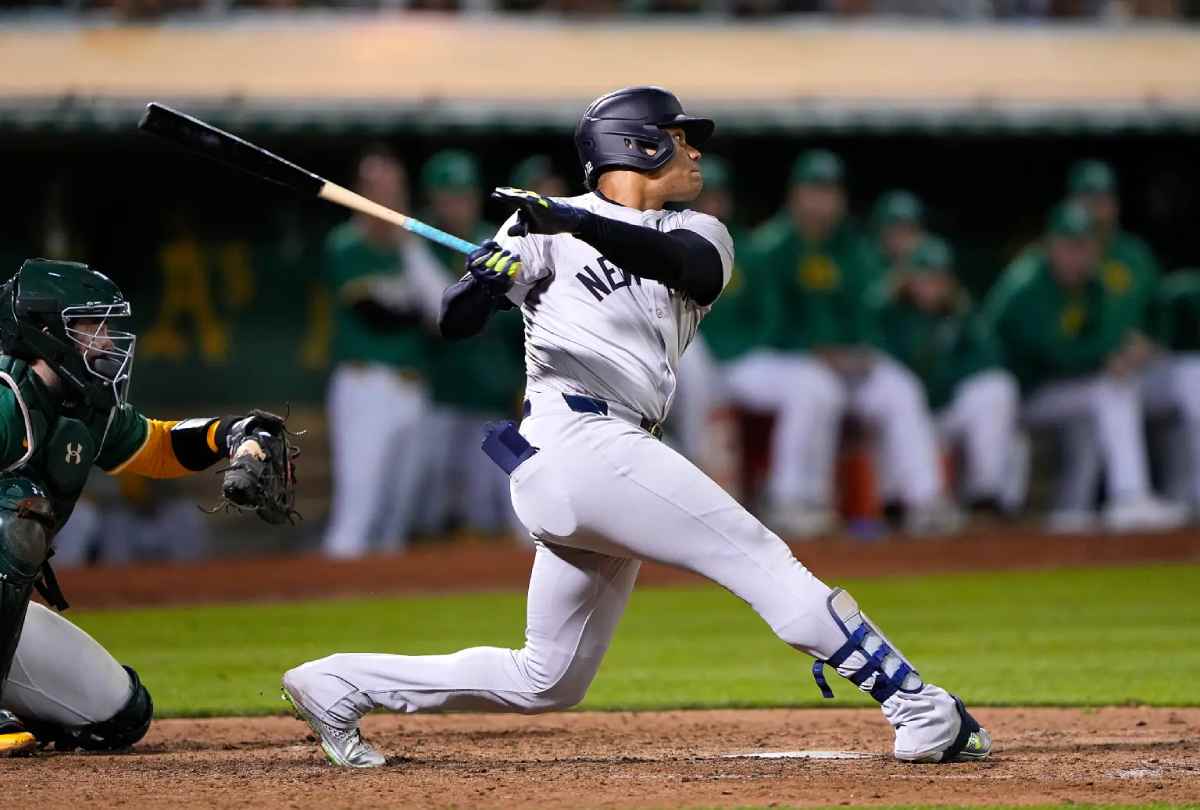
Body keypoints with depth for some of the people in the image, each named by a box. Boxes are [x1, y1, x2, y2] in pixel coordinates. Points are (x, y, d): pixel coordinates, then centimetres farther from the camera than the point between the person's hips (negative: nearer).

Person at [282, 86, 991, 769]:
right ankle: (922, 710, -15)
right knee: (761, 560, -13)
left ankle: (340, 684, 18)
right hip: (575, 438, -7)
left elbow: (678, 261, -8)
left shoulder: (700, 236, 18)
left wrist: (579, 223, -26)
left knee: (547, 682, 11)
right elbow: (457, 322, -2)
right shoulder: (549, 227, 5)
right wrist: (483, 281, -26)